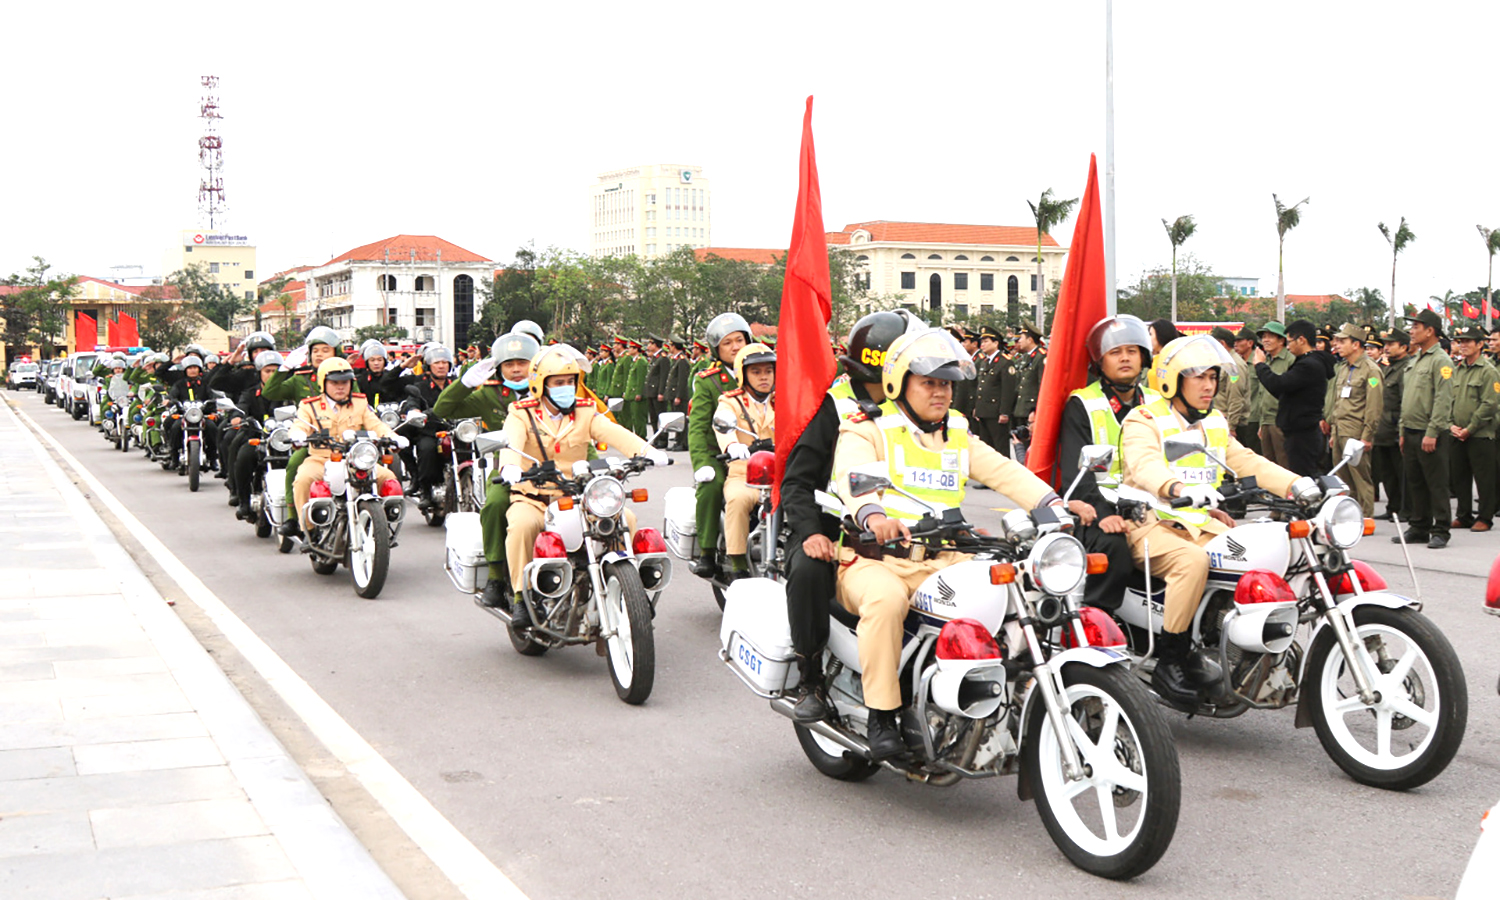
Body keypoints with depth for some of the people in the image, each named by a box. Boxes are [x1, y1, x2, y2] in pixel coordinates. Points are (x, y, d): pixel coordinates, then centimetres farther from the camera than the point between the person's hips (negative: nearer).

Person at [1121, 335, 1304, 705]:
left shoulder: (1215, 424, 19)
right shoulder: (1144, 422, -6)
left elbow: (1246, 462, 9)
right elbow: (1144, 466, -26)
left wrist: (1294, 483, -10)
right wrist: (1179, 488, -48)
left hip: (1201, 523, 7)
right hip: (1152, 525, -7)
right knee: (1192, 561, -36)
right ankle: (1169, 661, -26)